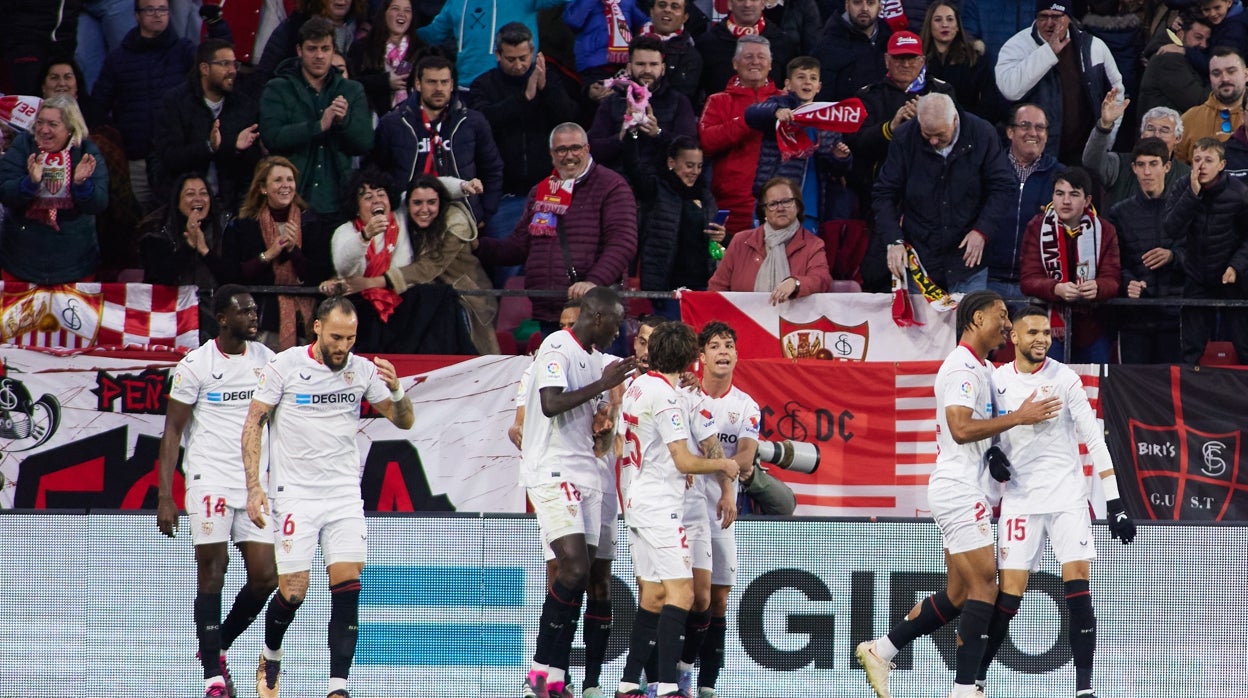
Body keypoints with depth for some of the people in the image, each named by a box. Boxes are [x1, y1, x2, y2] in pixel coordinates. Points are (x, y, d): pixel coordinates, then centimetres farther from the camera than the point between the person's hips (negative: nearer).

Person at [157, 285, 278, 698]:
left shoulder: (266, 360, 7)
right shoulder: (196, 365, -5)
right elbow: (173, 431, -2)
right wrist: (165, 497, -8)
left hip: (257, 481, 4)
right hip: (210, 478, -4)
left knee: (265, 578, -2)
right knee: (212, 572, -7)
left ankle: (217, 646, 21)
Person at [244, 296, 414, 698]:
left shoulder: (362, 370, 2)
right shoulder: (284, 367, -6)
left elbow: (404, 422, 6)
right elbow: (253, 424, -2)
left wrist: (395, 390, -16)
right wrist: (254, 487, -10)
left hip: (345, 494, 2)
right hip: (295, 494, -2)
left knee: (347, 587, -10)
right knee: (293, 592, -3)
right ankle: (270, 659, 27)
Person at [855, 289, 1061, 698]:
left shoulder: (981, 369, 18)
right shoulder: (962, 368, -13)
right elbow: (961, 428, -24)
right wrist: (1017, 418, -23)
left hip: (968, 492, 10)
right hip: (960, 492, -10)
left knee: (958, 595, 10)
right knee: (984, 586, -11)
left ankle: (880, 650, 17)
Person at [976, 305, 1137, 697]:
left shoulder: (1065, 379, -4)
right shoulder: (997, 381, 3)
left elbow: (1094, 440, -4)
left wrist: (1115, 503, -8)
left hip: (1068, 498, -1)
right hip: (1020, 499, 1)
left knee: (1078, 586, -11)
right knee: (1009, 592, -4)